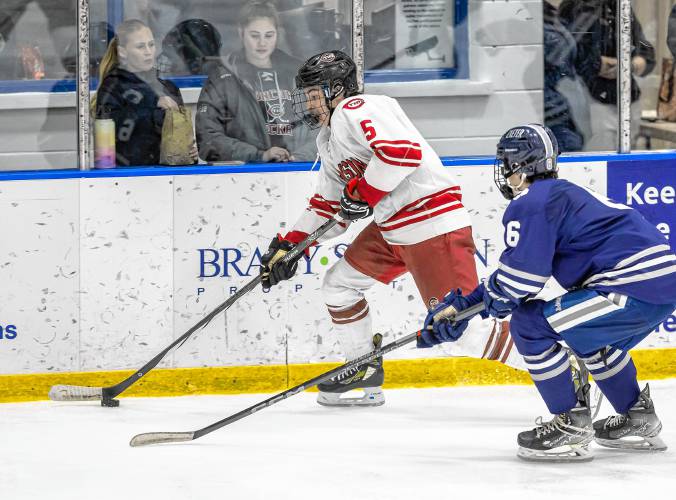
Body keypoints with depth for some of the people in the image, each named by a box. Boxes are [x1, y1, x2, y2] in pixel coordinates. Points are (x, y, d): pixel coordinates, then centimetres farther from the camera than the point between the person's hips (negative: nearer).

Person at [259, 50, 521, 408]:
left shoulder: (357, 110, -13)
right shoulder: (328, 139, 20)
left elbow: (403, 151, -28)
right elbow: (329, 205, 27)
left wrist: (363, 194, -20)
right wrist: (290, 245, 21)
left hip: (433, 225, -11)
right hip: (391, 227, 11)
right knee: (338, 285, 14)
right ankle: (366, 374, 26)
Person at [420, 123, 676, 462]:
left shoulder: (533, 202, -6)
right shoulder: (563, 193, 26)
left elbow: (519, 278, -12)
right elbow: (519, 274, 32)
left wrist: (463, 304, 8)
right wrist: (462, 304, 30)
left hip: (635, 289, -11)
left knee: (530, 326, -7)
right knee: (589, 336, 35)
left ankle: (572, 424, -1)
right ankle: (639, 421, 37)